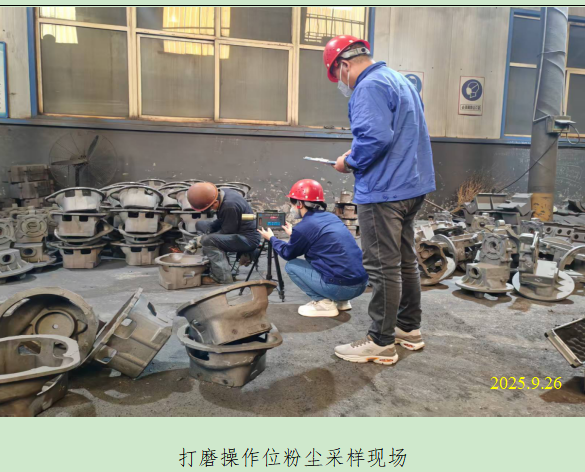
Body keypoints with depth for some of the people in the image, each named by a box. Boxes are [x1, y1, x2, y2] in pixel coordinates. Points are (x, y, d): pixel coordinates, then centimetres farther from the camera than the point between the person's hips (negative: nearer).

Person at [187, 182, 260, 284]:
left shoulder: (230, 206, -29)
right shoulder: (221, 193, -1)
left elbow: (227, 231, -22)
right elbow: (221, 221, 10)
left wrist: (204, 238, -12)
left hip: (249, 239, -11)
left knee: (208, 241, -28)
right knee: (201, 224, 11)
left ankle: (224, 278, -21)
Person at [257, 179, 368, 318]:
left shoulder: (304, 226, -8)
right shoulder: (332, 217, 13)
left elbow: (288, 253, 11)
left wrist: (271, 238, 28)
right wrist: (293, 234, 45)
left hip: (341, 286, -8)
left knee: (291, 265, 8)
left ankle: (324, 303, 2)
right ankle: (341, 301, 20)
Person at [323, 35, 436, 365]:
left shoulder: (369, 87, -13)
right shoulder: (401, 80, 19)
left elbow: (374, 137, -26)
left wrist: (349, 162, -10)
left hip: (384, 190, -10)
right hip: (413, 185, 10)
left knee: (383, 268, -3)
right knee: (406, 261, 17)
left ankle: (382, 343, 8)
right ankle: (410, 329, 29)